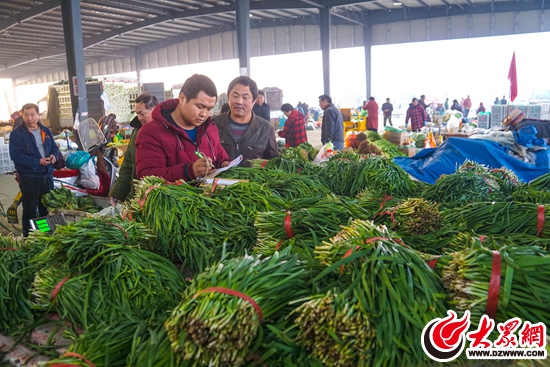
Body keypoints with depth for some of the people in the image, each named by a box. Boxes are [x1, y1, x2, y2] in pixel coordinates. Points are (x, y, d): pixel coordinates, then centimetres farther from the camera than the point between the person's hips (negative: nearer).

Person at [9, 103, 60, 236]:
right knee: (30, 210, 2)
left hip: (47, 175, 6)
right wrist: (37, 162, -24)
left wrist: (54, 155, -9)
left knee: (47, 208, 16)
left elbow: (54, 147, 16)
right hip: (29, 177, -6)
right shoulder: (16, 133, -9)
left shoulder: (46, 131, 9)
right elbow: (15, 155, -17)